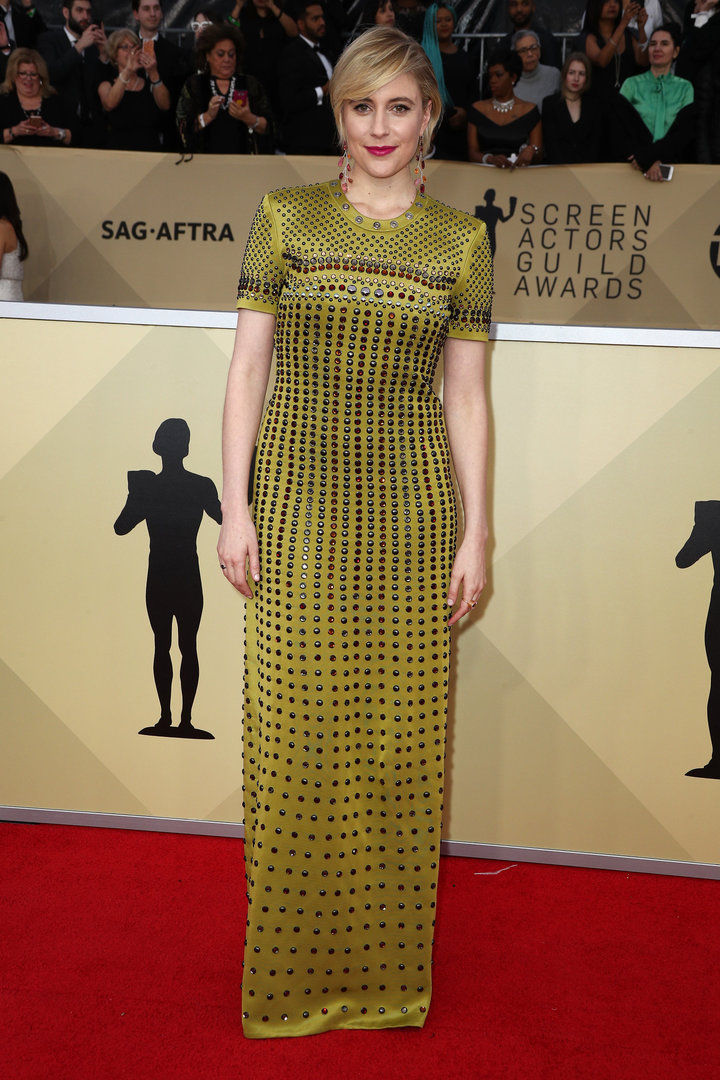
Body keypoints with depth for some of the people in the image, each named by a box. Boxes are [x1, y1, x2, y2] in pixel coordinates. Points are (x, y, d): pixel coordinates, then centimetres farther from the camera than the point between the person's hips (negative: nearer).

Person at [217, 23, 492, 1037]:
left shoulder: (461, 241, 7)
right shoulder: (285, 217, 5)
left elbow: (466, 397, 6)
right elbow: (247, 366, 3)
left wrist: (476, 535, 1)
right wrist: (236, 505, -5)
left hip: (409, 506, 1)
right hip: (297, 496, 0)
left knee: (399, 731, 5)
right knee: (292, 730, 2)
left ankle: (388, 973, 23)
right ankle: (293, 971, 20)